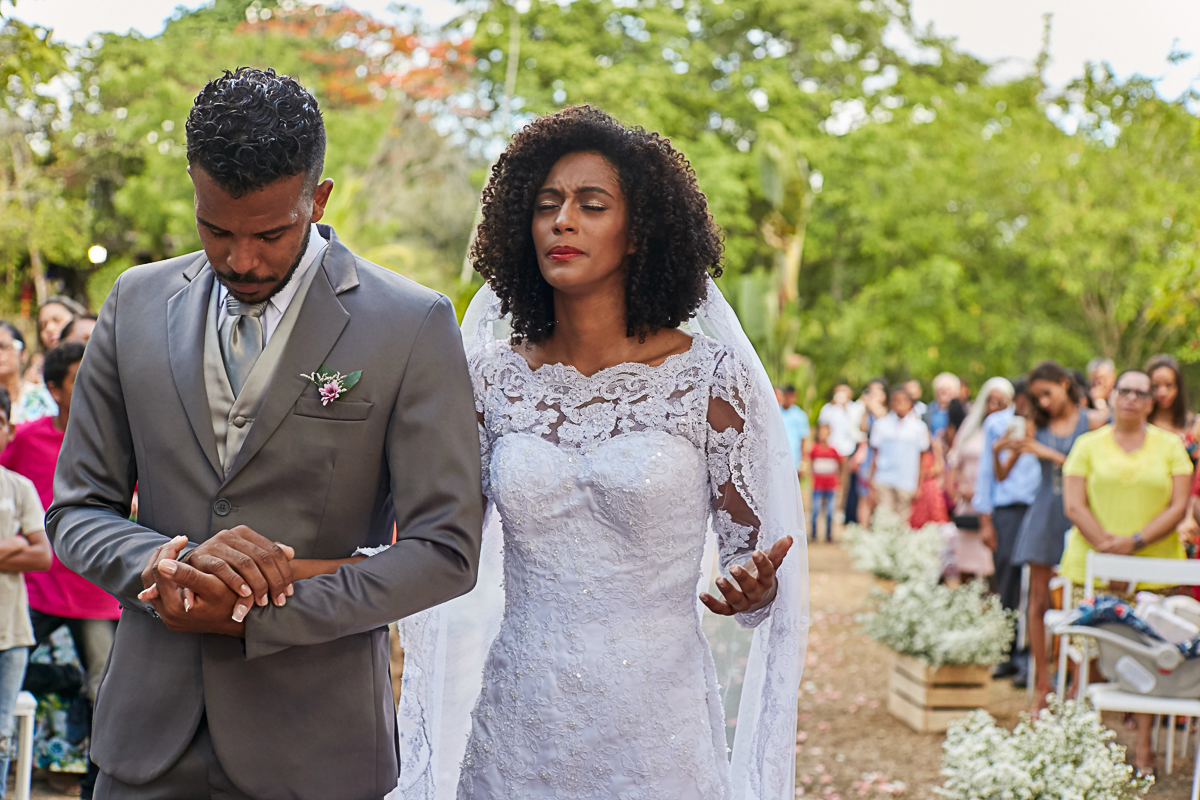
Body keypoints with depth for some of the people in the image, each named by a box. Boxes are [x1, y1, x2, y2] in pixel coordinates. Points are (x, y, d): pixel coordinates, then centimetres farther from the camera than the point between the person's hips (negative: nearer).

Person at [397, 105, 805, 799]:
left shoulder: (711, 376, -5)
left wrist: (754, 588, -22)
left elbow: (754, 549, 0)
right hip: (515, 733, 2)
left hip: (656, 734, -2)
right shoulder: (494, 377, 2)